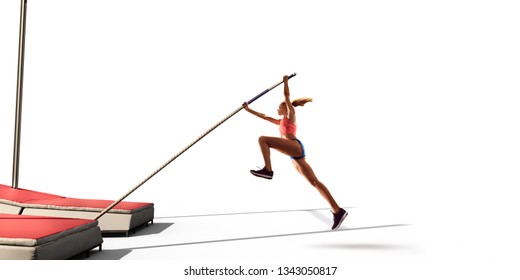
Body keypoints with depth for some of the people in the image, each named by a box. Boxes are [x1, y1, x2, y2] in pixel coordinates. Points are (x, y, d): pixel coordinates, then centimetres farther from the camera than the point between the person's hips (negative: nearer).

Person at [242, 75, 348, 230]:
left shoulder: (291, 114, 17)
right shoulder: (282, 121, 37)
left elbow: (286, 96, 8)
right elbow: (265, 117, 40)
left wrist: (286, 81, 16)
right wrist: (249, 109, 41)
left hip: (295, 145, -9)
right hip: (295, 153, 9)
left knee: (263, 139, -15)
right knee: (314, 182, 0)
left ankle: (268, 170, -30)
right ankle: (337, 211, -6)